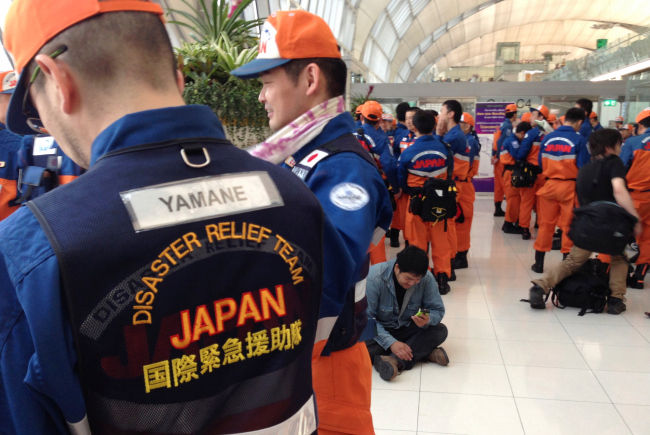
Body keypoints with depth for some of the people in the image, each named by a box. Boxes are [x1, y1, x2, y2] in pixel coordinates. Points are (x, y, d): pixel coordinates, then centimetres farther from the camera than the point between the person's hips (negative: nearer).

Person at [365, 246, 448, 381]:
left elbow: (438, 310, -6)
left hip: (406, 328, 3)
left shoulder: (426, 278, -16)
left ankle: (396, 361, -34)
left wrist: (427, 320, -31)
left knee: (440, 331, -21)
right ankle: (424, 352, -25)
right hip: (379, 329, -3)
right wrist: (391, 343, -37)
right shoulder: (374, 277, -27)